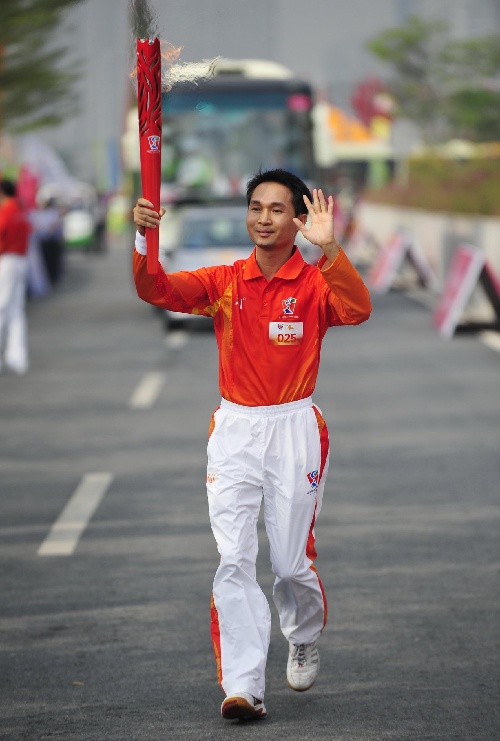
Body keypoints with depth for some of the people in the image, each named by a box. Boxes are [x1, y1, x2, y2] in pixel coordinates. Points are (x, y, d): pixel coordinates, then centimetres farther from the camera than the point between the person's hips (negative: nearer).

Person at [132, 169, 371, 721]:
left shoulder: (315, 284, -3)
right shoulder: (224, 283, 4)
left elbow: (357, 310, -24)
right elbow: (156, 290, -6)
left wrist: (328, 249, -36)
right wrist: (144, 237, -24)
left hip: (294, 431, -2)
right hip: (234, 431, 2)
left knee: (292, 562, 6)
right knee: (233, 560, -9)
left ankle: (304, 640, 38)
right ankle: (243, 686, -12)